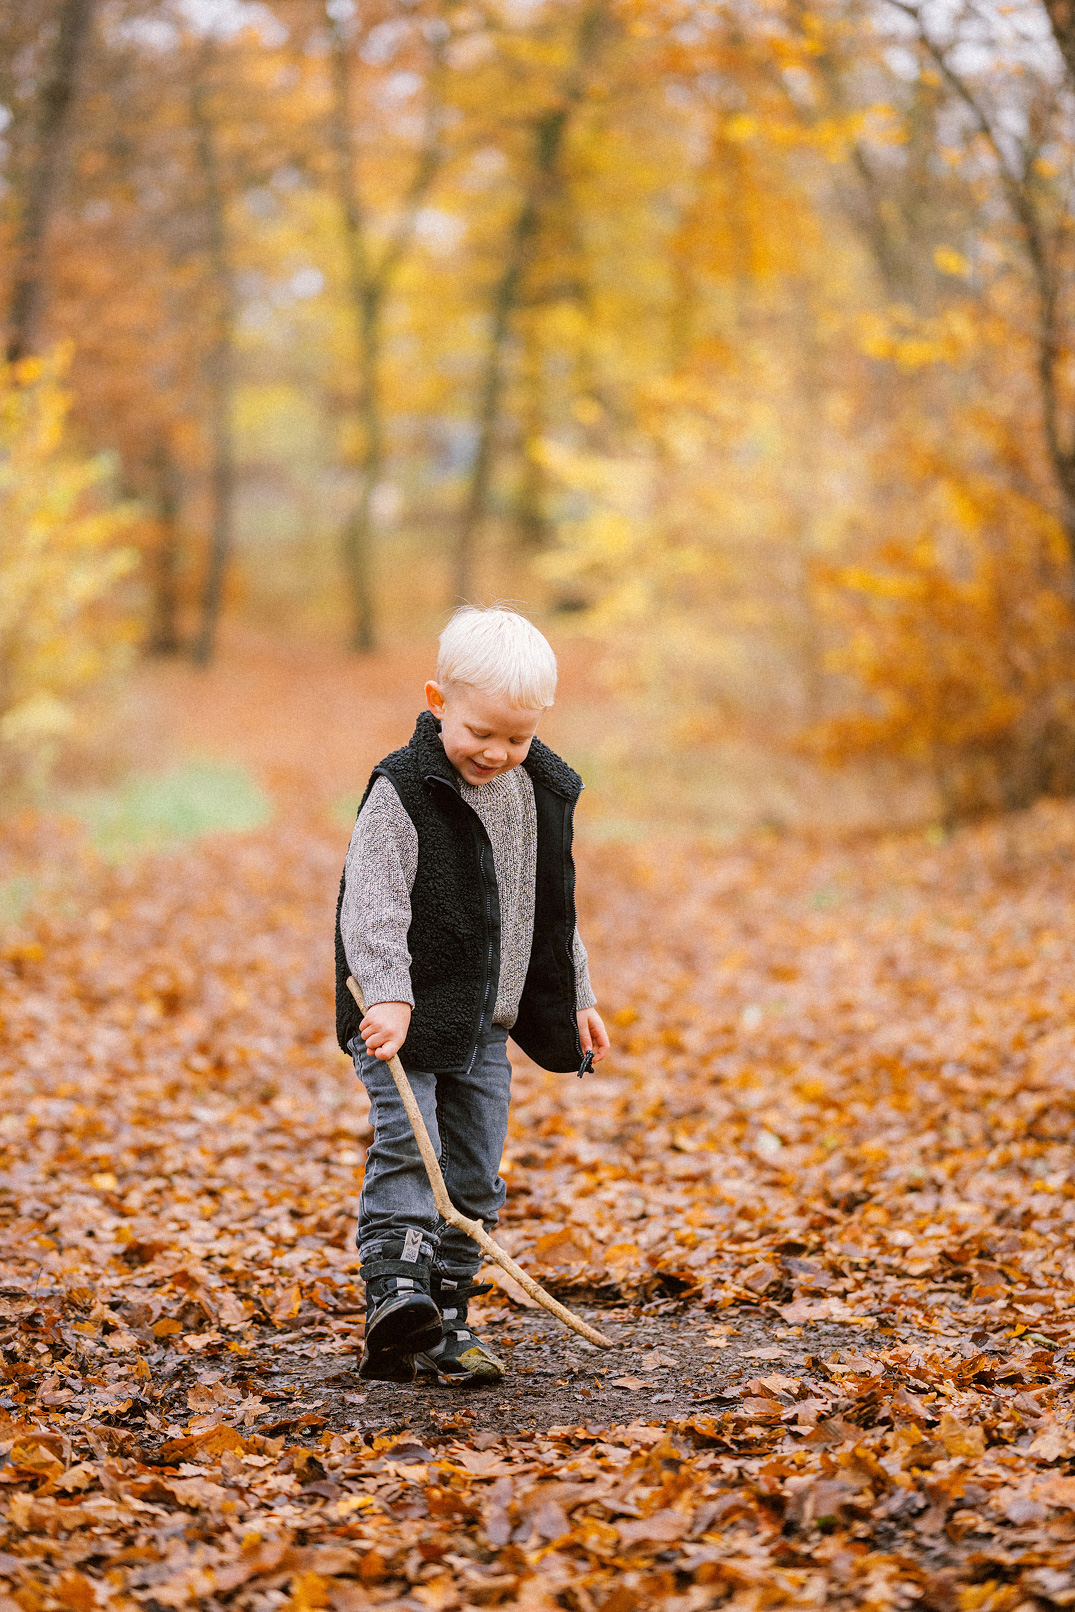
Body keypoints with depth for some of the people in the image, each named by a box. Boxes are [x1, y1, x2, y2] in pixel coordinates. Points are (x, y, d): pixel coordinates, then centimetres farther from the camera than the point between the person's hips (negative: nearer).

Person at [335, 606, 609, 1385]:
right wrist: (388, 996, -35)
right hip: (406, 1017, -6)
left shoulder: (543, 791, 7)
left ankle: (445, 1320, 16)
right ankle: (395, 1293, -23)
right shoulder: (402, 792, -14)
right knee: (406, 1148, -19)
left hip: (486, 1025, 6)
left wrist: (577, 999, 20)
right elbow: (372, 904, -23)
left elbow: (552, 905, 18)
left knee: (473, 1173, 8)